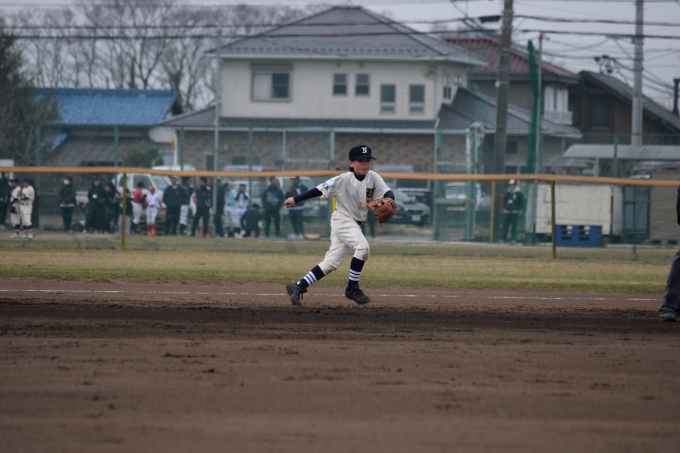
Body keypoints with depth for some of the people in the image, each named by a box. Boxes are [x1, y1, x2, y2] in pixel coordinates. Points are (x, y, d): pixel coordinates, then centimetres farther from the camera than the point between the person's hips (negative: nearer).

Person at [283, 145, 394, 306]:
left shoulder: (373, 177, -3)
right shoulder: (344, 180, -17)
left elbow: (387, 192, -10)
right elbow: (320, 190, -17)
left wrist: (390, 201, -34)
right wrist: (296, 199, -20)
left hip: (355, 224, 6)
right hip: (342, 220, -6)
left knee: (331, 263, 5)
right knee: (362, 247, -27)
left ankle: (298, 287, 10)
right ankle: (352, 289, -14)